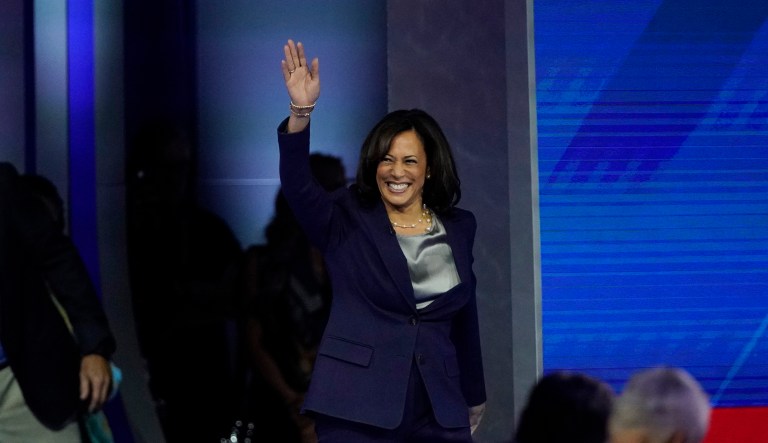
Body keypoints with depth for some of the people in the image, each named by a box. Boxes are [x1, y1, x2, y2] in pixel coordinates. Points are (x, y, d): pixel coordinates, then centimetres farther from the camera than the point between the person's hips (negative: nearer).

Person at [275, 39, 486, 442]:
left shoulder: (459, 228, 10)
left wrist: (474, 396, 24)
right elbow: (297, 187, -18)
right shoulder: (346, 221, 1)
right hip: (357, 411, -3)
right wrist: (301, 113, -33)